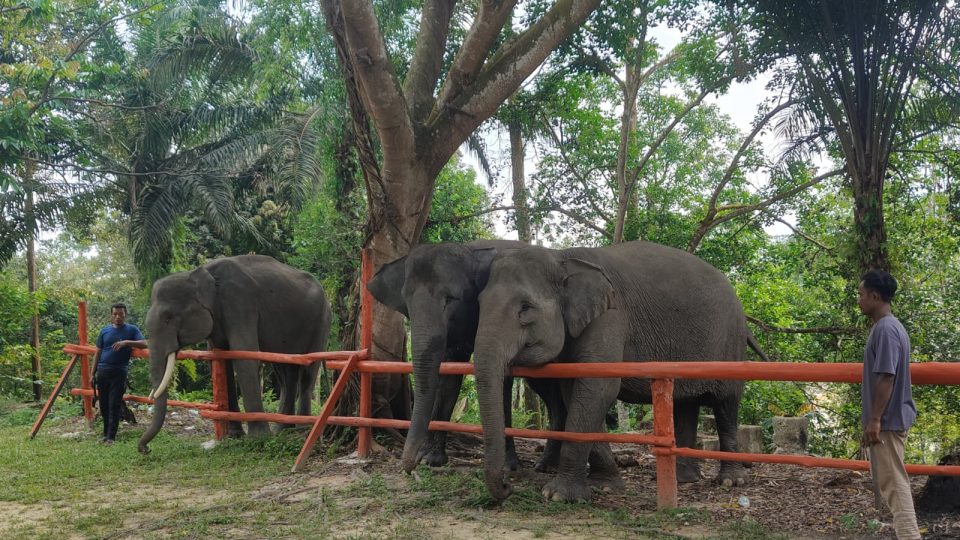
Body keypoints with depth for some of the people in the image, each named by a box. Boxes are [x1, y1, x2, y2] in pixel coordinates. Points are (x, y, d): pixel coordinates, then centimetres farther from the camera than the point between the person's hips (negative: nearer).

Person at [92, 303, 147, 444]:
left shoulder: (132, 330, 0)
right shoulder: (105, 330, 9)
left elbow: (144, 344, -14)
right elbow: (98, 353, 13)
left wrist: (127, 342, -28)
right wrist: (93, 373, 9)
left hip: (119, 373, -4)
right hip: (102, 371, 4)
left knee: (114, 406, -5)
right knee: (104, 405, 10)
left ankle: (111, 436, -2)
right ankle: (106, 433, 23)